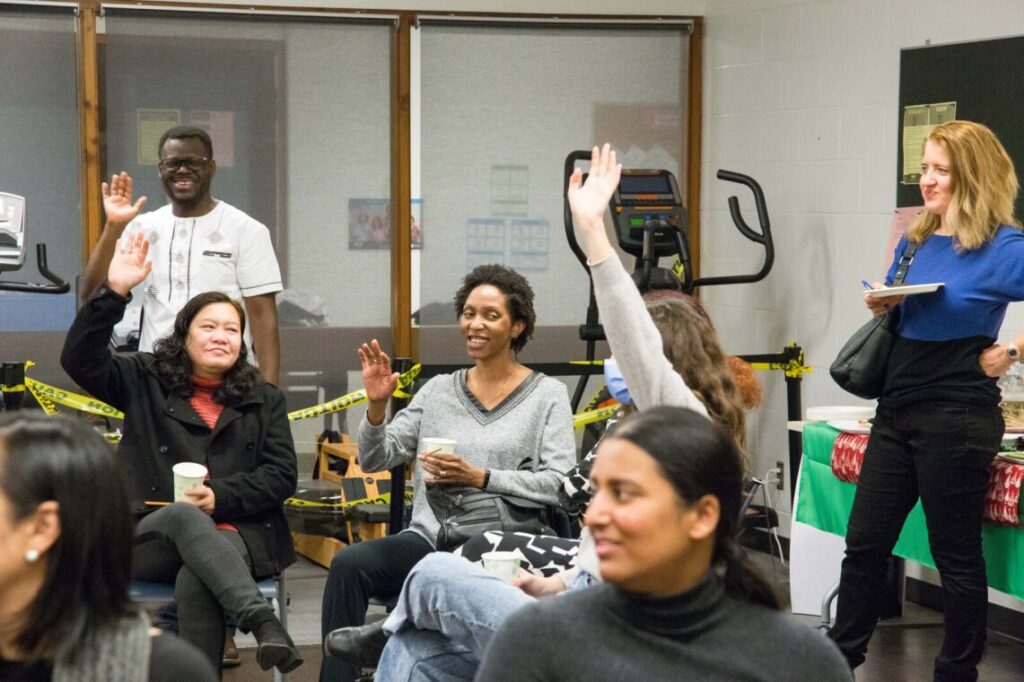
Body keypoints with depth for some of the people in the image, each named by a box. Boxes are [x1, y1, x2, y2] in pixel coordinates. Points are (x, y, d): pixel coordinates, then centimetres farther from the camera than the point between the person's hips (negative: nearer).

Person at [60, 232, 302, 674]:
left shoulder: (264, 399, 17)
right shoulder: (146, 382, 15)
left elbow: (281, 475, 6)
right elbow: (80, 360, -1)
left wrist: (220, 499, -11)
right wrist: (114, 294, -12)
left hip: (236, 533, 1)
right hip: (152, 536, -1)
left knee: (194, 583, -37)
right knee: (184, 514, -39)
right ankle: (263, 622, -54)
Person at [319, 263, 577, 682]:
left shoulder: (547, 395, 6)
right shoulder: (438, 390, 16)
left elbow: (557, 485, -6)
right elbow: (374, 460, 13)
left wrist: (480, 478, -18)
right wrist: (376, 406, -6)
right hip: (430, 539, 4)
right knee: (348, 564, -26)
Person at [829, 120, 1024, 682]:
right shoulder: (915, 240, 10)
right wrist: (881, 305, 1)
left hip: (956, 418, -7)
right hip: (898, 410, 7)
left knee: (956, 555, 4)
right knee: (864, 544, 10)